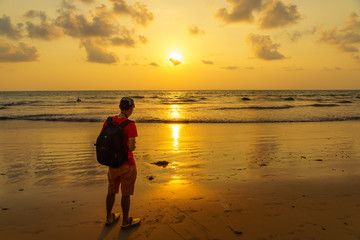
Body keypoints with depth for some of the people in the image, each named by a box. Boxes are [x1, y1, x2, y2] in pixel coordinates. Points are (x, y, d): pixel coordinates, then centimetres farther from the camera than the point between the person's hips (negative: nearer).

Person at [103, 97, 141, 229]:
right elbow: (131, 147, -25)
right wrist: (133, 144, -3)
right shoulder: (130, 125, -22)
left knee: (111, 191, 22)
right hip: (126, 164, -6)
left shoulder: (108, 121, -4)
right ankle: (125, 222, 27)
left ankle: (109, 218, 38)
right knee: (126, 194, 11)